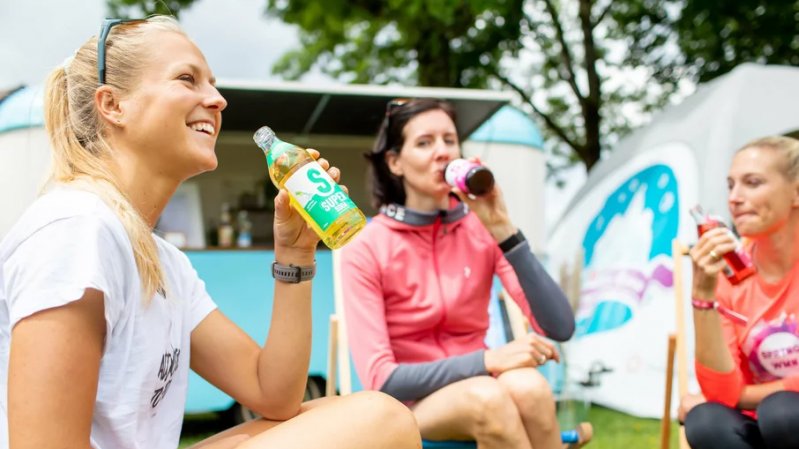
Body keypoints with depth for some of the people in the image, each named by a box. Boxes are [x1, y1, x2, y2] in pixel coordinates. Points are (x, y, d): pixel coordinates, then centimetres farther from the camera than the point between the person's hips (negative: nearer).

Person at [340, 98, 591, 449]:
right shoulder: (366, 248, -10)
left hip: (481, 390, 3)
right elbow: (379, 380, -16)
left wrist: (503, 232, -20)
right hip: (409, 406, -2)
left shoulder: (480, 229, -2)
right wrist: (487, 361, -27)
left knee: (526, 386, -33)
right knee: (485, 396, -35)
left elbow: (559, 327, -11)